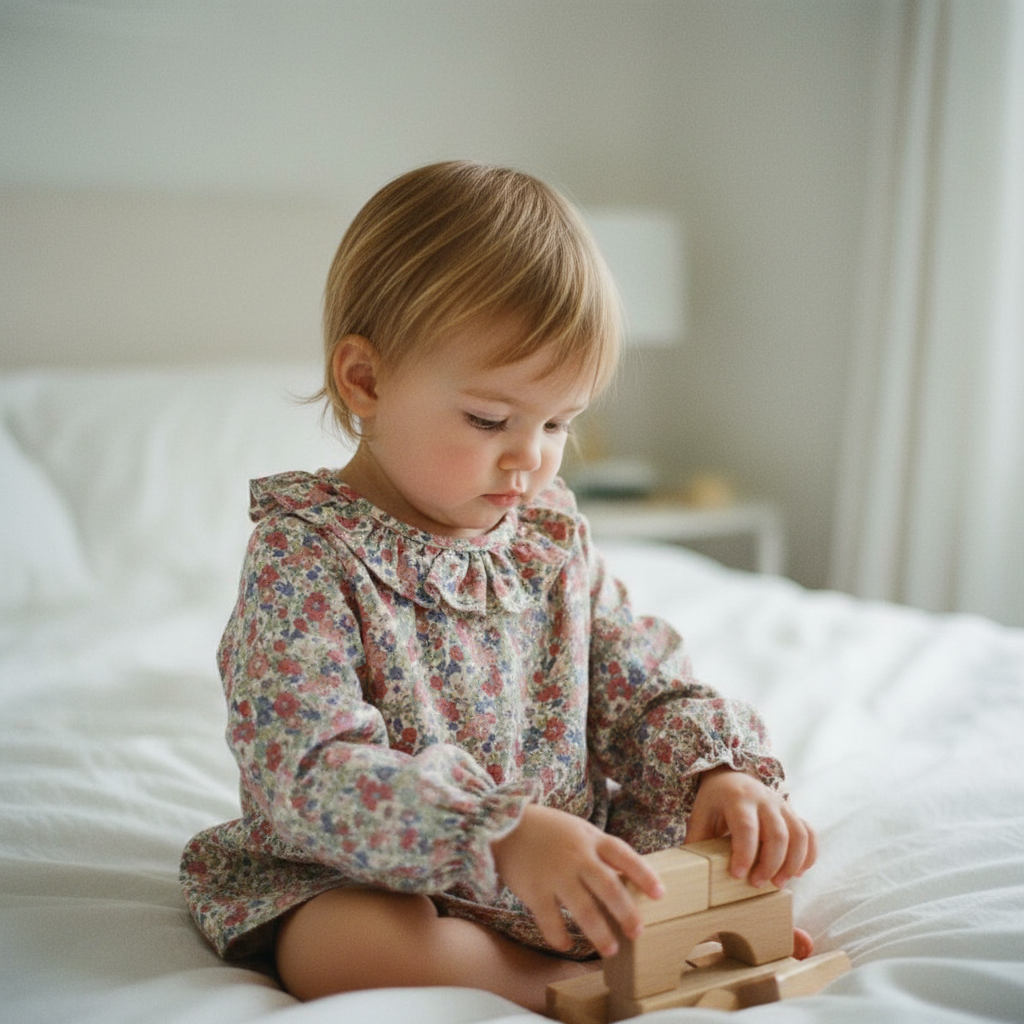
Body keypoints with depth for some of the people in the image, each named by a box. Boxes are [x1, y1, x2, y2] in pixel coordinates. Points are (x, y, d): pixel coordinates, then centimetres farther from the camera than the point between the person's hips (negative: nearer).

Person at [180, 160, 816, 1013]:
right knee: (354, 946, -36)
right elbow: (308, 769, -28)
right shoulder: (305, 555, -17)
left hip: (571, 866, 5)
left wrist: (719, 771, -16)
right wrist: (504, 836, -40)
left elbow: (652, 691, 7)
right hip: (373, 883, -4)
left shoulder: (553, 541, 2)